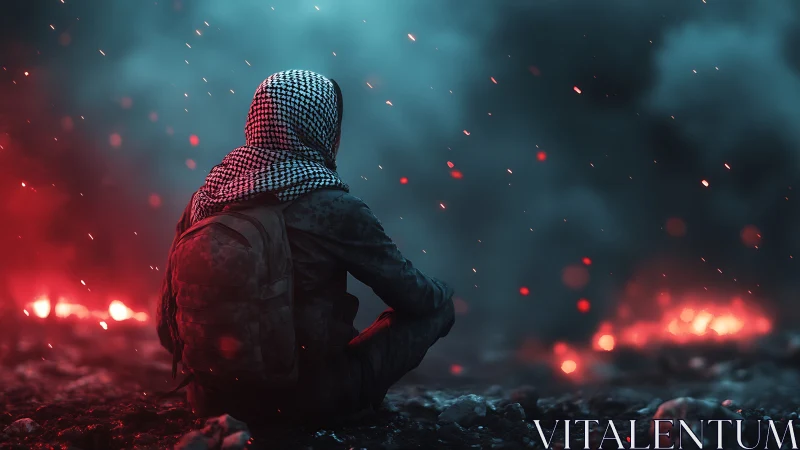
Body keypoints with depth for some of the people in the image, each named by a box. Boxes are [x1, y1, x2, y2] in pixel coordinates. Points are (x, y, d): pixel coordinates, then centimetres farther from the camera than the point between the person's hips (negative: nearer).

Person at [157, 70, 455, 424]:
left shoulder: (207, 198, -4)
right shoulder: (334, 210, -19)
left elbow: (170, 322, 4)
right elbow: (414, 296, -6)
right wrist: (441, 291, 18)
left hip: (219, 396, 6)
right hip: (310, 397, -6)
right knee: (437, 306, 8)